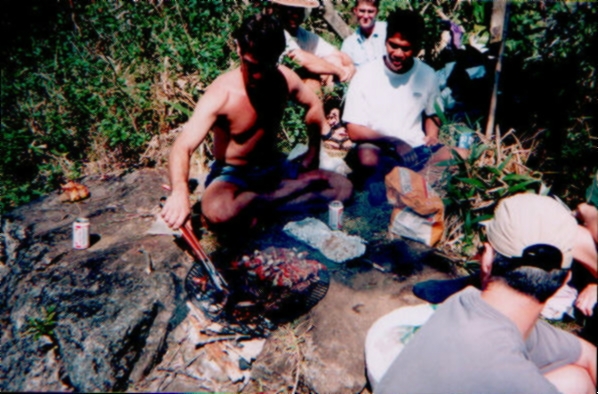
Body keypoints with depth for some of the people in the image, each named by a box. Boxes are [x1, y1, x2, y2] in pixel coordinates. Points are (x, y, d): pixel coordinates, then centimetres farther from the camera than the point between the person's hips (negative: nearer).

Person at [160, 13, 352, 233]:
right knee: (217, 211, -40)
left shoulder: (284, 79, -8)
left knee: (343, 187, -9)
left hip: (274, 169, 6)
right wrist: (179, 192, -53)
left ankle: (258, 203, -16)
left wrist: (314, 149, 3)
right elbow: (183, 147, -34)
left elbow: (313, 104, 14)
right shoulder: (221, 93, -24)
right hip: (232, 173, -5)